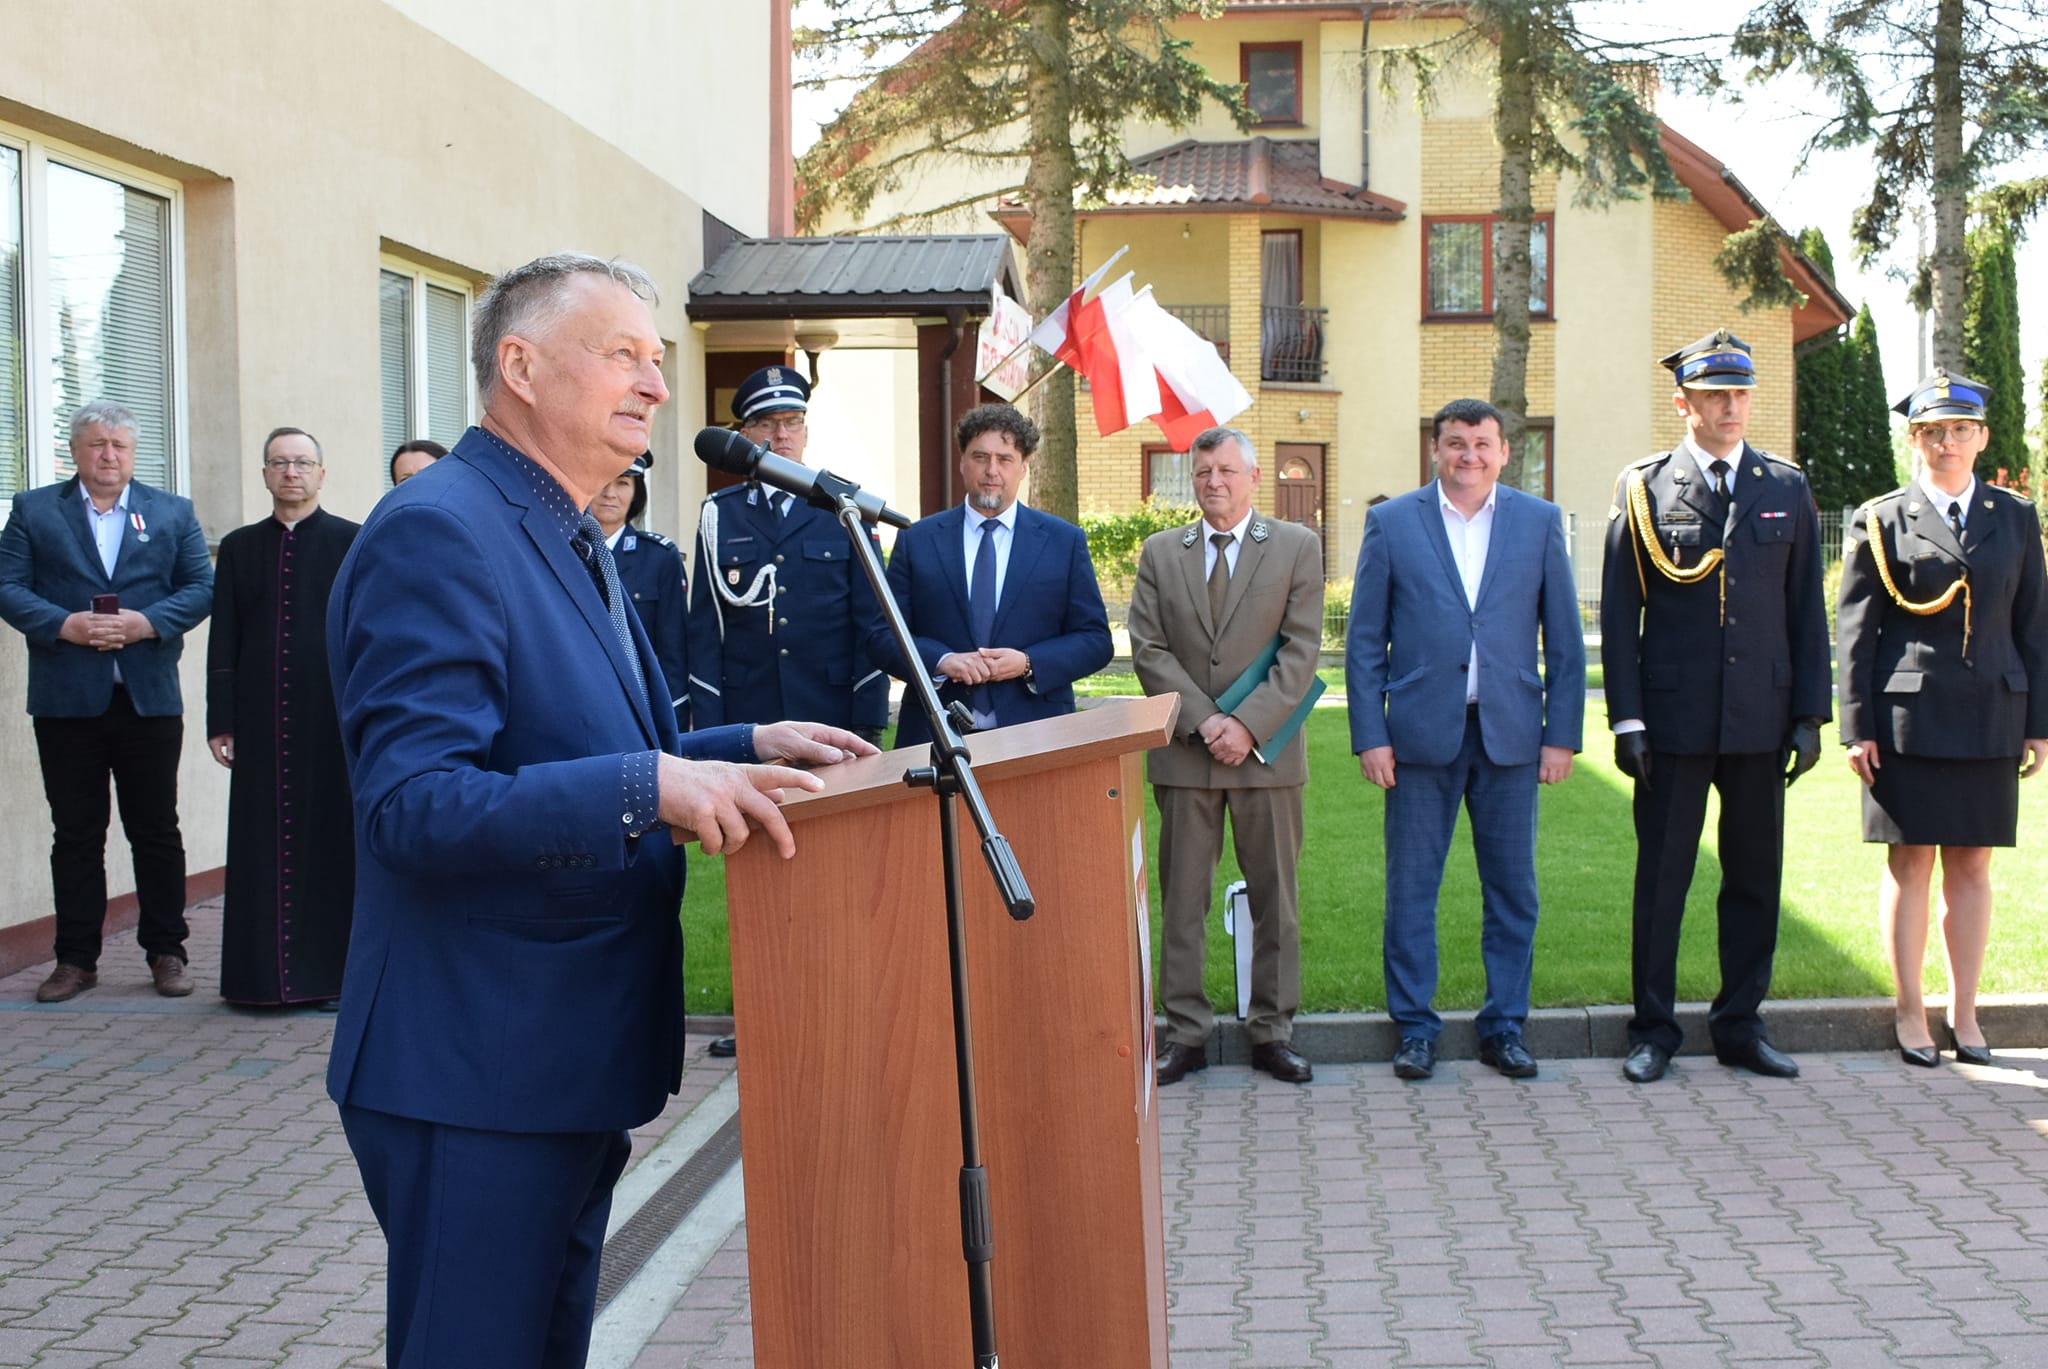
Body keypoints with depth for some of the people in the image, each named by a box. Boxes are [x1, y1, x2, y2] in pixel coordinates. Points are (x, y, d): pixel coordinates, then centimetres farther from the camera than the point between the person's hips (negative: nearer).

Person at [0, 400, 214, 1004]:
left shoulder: (173, 513, 10)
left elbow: (200, 587, 3)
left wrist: (146, 623, -13)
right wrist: (65, 625, -16)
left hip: (150, 700, 0)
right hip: (67, 701, 0)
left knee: (157, 832, 5)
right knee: (75, 834, 6)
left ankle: (166, 952, 14)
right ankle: (76, 959, 13)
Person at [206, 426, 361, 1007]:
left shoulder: (352, 542, 4)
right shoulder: (239, 547, 11)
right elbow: (223, 643, 9)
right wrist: (221, 721, 2)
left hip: (334, 716, -2)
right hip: (262, 720, 2)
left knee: (335, 838, 3)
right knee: (265, 843, 4)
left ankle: (335, 966, 12)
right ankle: (266, 971, 11)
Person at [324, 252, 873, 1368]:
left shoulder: (571, 544, 15)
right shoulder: (435, 533, -18)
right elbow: (414, 804, -26)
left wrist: (744, 748, 9)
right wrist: (649, 785, -35)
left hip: (568, 1058, 10)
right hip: (475, 1075, -10)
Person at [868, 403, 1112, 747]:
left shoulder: (1065, 542, 7)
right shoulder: (917, 540, 8)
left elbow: (1096, 640, 5)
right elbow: (882, 637, 5)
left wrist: (1028, 664, -11)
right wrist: (941, 661, -14)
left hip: (1035, 733, 0)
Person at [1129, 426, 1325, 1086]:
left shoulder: (1297, 546, 4)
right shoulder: (1160, 552, 9)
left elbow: (1301, 649, -3)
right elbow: (1148, 649, 2)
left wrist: (1247, 724, -12)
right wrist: (1202, 720, -11)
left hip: (1267, 752, -1)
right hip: (1184, 753, 1)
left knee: (1274, 896, 5)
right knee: (1182, 900, 3)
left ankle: (1272, 1031, 15)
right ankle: (1186, 1032, 11)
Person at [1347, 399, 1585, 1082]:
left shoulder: (1539, 522, 7)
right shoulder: (1392, 523, 3)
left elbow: (1565, 640, 7)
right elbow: (1364, 641, 3)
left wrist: (1562, 734, 1)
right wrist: (1369, 736, -4)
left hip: (1510, 736, 1)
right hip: (1422, 735, -1)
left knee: (1512, 890, 7)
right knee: (1411, 890, 4)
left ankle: (1504, 1026, 20)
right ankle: (1415, 1027, 16)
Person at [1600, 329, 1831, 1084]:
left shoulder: (1787, 488, 8)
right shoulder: (1644, 487, 1)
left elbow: (1807, 610, 9)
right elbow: (1619, 613, 0)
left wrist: (1810, 714, 3)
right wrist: (1627, 718, -6)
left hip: (1761, 721, 3)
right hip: (1674, 720, -2)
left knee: (1755, 876, 9)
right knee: (1661, 876, 4)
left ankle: (1741, 1025, 21)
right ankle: (1654, 1029, 15)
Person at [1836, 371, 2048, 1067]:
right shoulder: (1880, 521, 1)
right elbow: (1854, 632, 0)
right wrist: (1857, 727, -5)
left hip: (1990, 717, 3)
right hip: (1908, 716, -2)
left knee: (1971, 866, 8)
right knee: (1910, 863, 2)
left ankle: (1965, 1014, 18)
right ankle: (1910, 1016, 12)